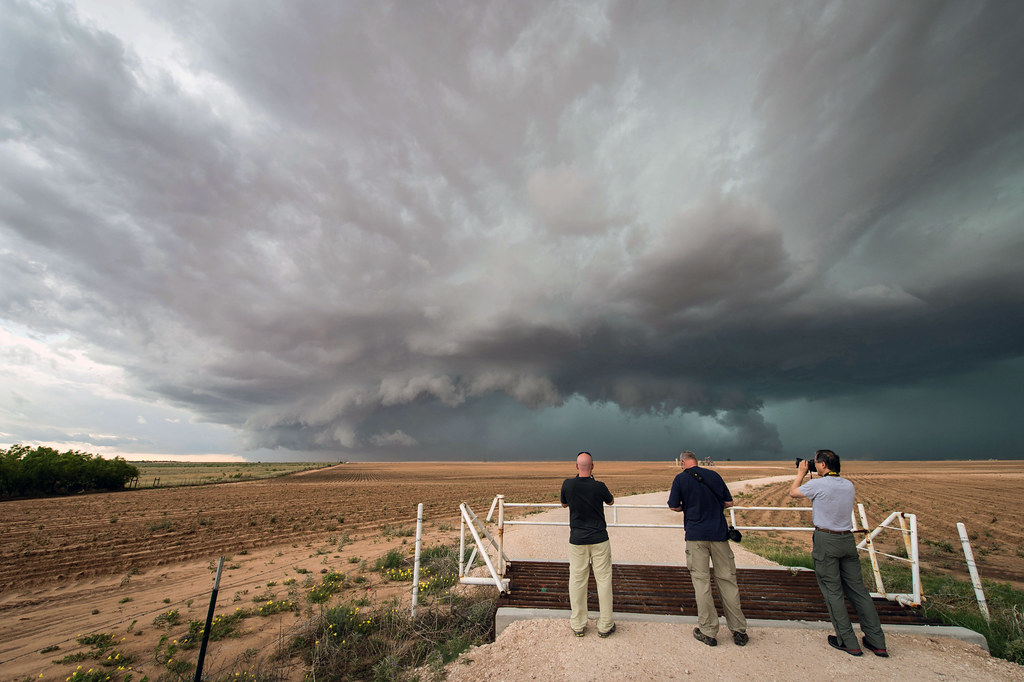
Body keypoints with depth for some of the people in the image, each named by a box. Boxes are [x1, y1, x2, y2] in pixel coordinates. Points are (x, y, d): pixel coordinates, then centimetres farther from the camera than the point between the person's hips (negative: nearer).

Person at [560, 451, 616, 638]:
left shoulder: (568, 484, -10)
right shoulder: (599, 486, -13)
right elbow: (611, 501, 10)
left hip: (577, 539, 1)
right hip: (599, 539, -1)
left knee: (577, 580, 11)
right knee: (603, 580, 11)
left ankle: (578, 625, 20)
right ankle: (605, 625, 20)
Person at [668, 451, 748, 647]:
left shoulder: (680, 478, -4)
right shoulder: (714, 475, 4)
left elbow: (674, 506, -3)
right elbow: (729, 502, 8)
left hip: (696, 535, -3)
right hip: (719, 533, 3)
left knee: (701, 581, 5)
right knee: (727, 579, 12)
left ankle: (708, 631, 11)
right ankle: (739, 631, 19)